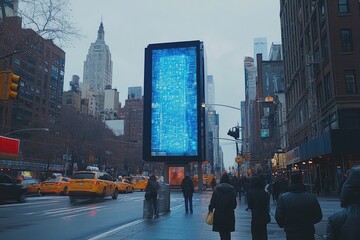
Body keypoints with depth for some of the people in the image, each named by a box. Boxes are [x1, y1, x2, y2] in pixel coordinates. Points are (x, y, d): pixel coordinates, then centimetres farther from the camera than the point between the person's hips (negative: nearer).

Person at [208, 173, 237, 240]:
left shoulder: (216, 191, -7)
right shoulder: (232, 191, -3)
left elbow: (212, 203, -7)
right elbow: (234, 204, 1)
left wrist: (210, 209, 10)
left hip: (219, 215, -2)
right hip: (229, 215, 2)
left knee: (222, 233, 6)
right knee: (228, 233, 16)